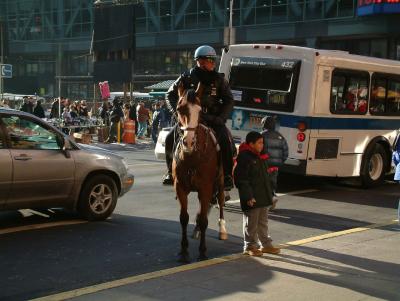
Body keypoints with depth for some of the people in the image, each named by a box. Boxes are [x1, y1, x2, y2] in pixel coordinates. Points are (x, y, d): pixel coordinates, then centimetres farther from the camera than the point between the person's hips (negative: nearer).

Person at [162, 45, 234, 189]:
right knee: (170, 138, -14)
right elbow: (171, 95, 8)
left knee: (225, 140, -24)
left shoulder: (219, 79, 4)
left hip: (212, 118, 0)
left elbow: (229, 100, 7)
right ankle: (171, 171, 6)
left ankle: (227, 176, -12)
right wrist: (177, 112, -8)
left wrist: (221, 118, -8)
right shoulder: (187, 77, 1)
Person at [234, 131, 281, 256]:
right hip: (252, 199, -9)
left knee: (263, 222, 17)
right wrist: (248, 196, -24)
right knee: (251, 223, 2)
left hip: (263, 197, 9)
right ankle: (250, 246, 13)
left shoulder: (260, 158, 13)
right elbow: (242, 180, -20)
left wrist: (270, 192, 18)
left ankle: (266, 244, 26)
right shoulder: (244, 158, -16)